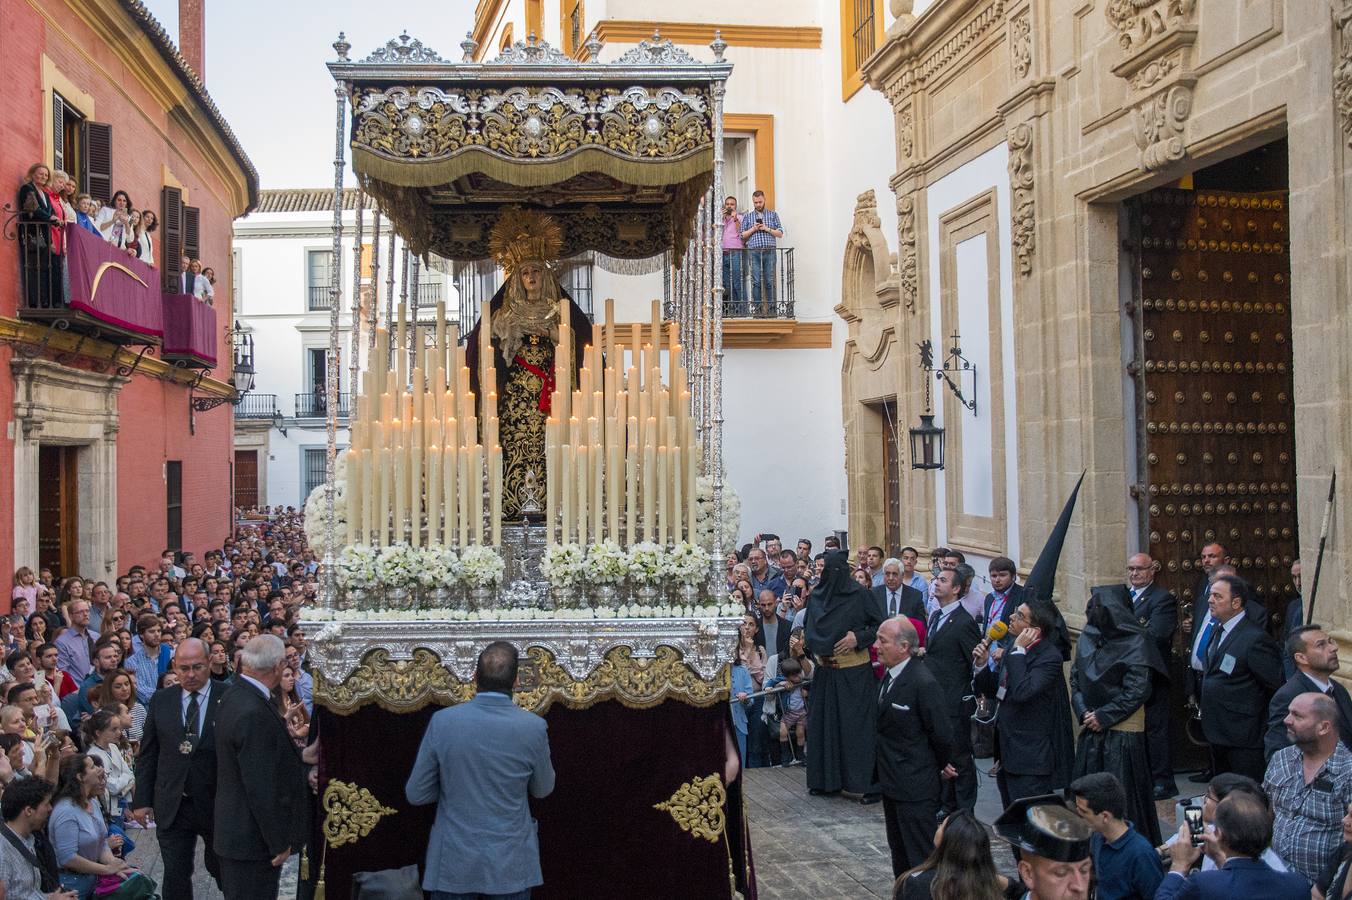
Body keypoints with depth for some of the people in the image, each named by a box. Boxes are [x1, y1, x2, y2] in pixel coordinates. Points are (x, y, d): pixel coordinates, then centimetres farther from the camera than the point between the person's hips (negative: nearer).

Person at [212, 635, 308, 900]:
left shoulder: (233, 695, 3)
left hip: (234, 827, 10)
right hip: (253, 838, -10)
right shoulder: (254, 712, -27)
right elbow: (262, 787, -25)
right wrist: (279, 842, -18)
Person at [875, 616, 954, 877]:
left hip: (916, 787, -9)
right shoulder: (888, 674, 4)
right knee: (899, 852, 21)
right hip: (892, 782, 9)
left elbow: (942, 733, -18)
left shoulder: (923, 682, -24)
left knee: (921, 857, 0)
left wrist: (942, 764, -1)